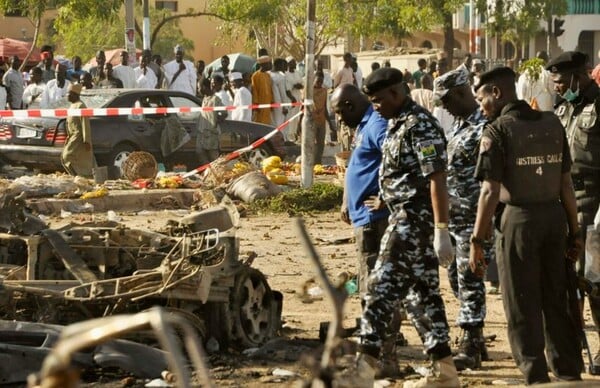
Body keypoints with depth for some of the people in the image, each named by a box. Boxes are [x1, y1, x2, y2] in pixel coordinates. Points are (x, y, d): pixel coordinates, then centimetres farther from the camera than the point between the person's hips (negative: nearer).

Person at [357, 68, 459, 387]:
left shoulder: (420, 126, -16)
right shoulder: (397, 124, 15)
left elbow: (436, 180, -21)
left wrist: (441, 230, -25)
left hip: (414, 220, -10)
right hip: (405, 218, 10)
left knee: (382, 289, -10)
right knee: (427, 292, 10)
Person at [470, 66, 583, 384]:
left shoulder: (498, 130, -10)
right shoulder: (552, 124, 6)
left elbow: (490, 191, -14)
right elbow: (566, 183, 7)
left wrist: (477, 241, -10)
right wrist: (574, 230, 14)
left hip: (520, 218, -5)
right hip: (554, 215, 5)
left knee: (522, 306, 4)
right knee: (555, 301, 16)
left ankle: (536, 377, 4)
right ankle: (570, 374, 21)